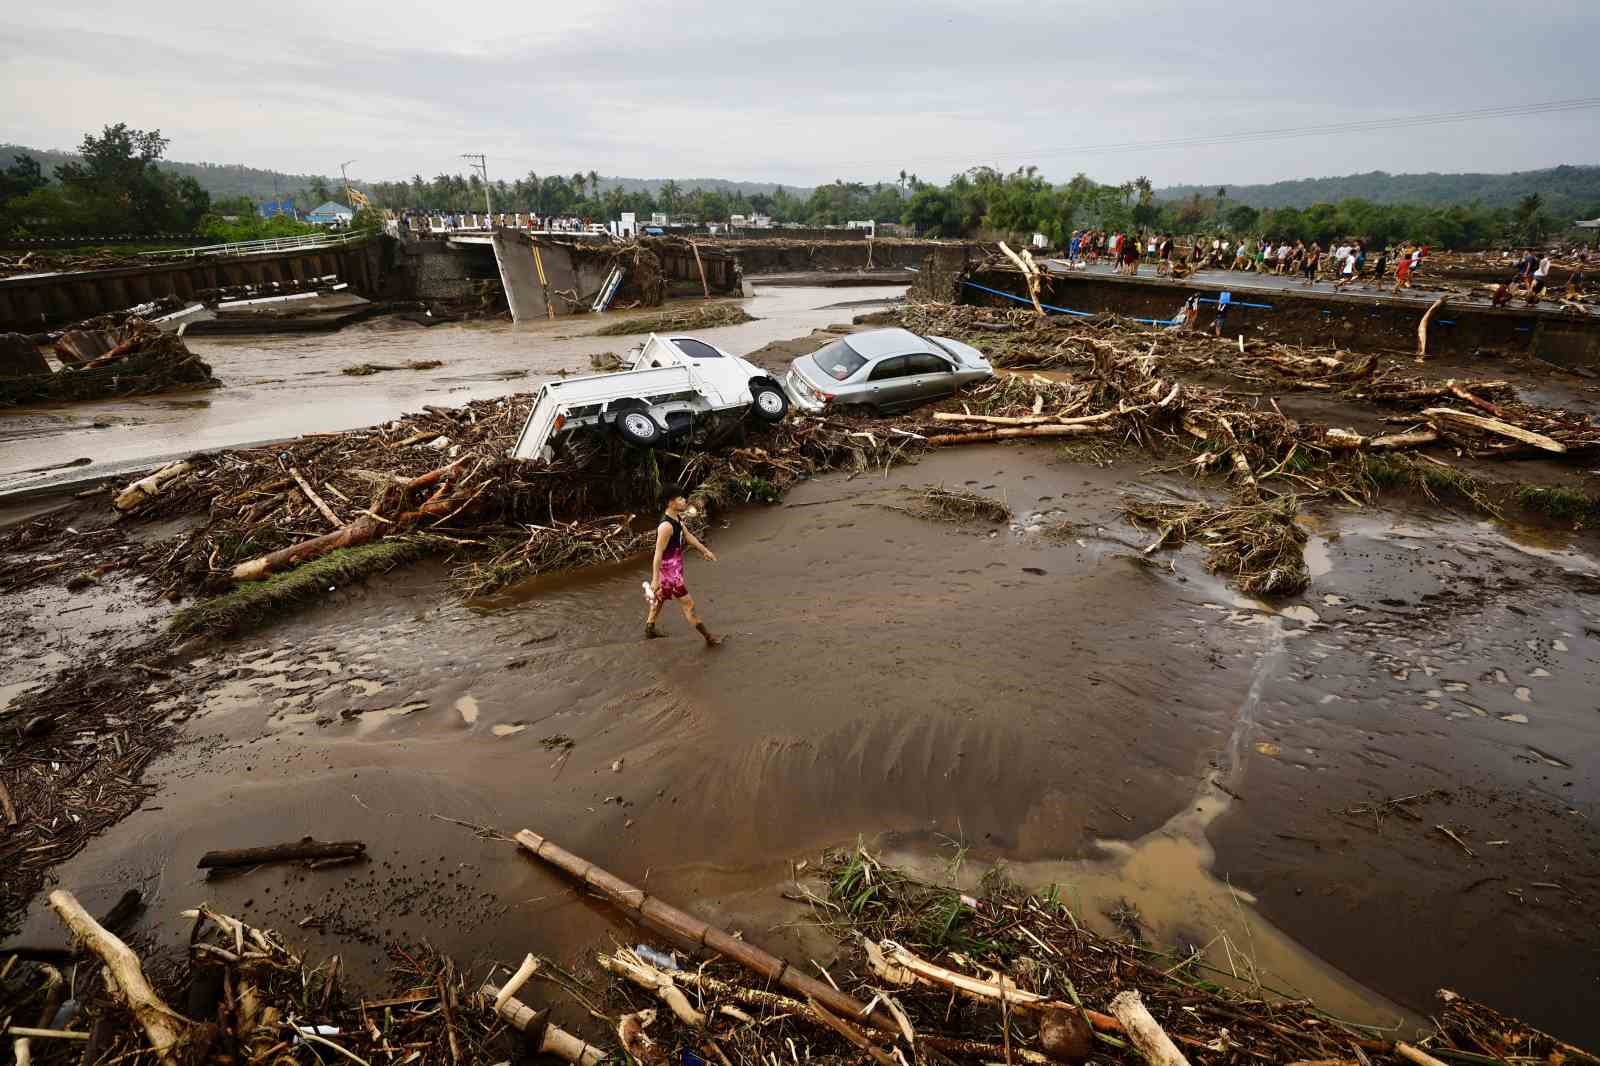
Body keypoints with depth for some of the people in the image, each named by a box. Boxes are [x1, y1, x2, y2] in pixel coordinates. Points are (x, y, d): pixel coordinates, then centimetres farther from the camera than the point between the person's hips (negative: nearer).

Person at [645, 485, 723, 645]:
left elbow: (688, 536, 17)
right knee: (688, 604, 0)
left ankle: (649, 629, 44)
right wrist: (655, 580, -24)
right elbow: (658, 554, -26)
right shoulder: (666, 526, -29)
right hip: (669, 571, -10)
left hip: (674, 568, 10)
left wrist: (705, 550, 24)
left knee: (660, 598, 25)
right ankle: (709, 638, 9)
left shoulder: (677, 518, 1)